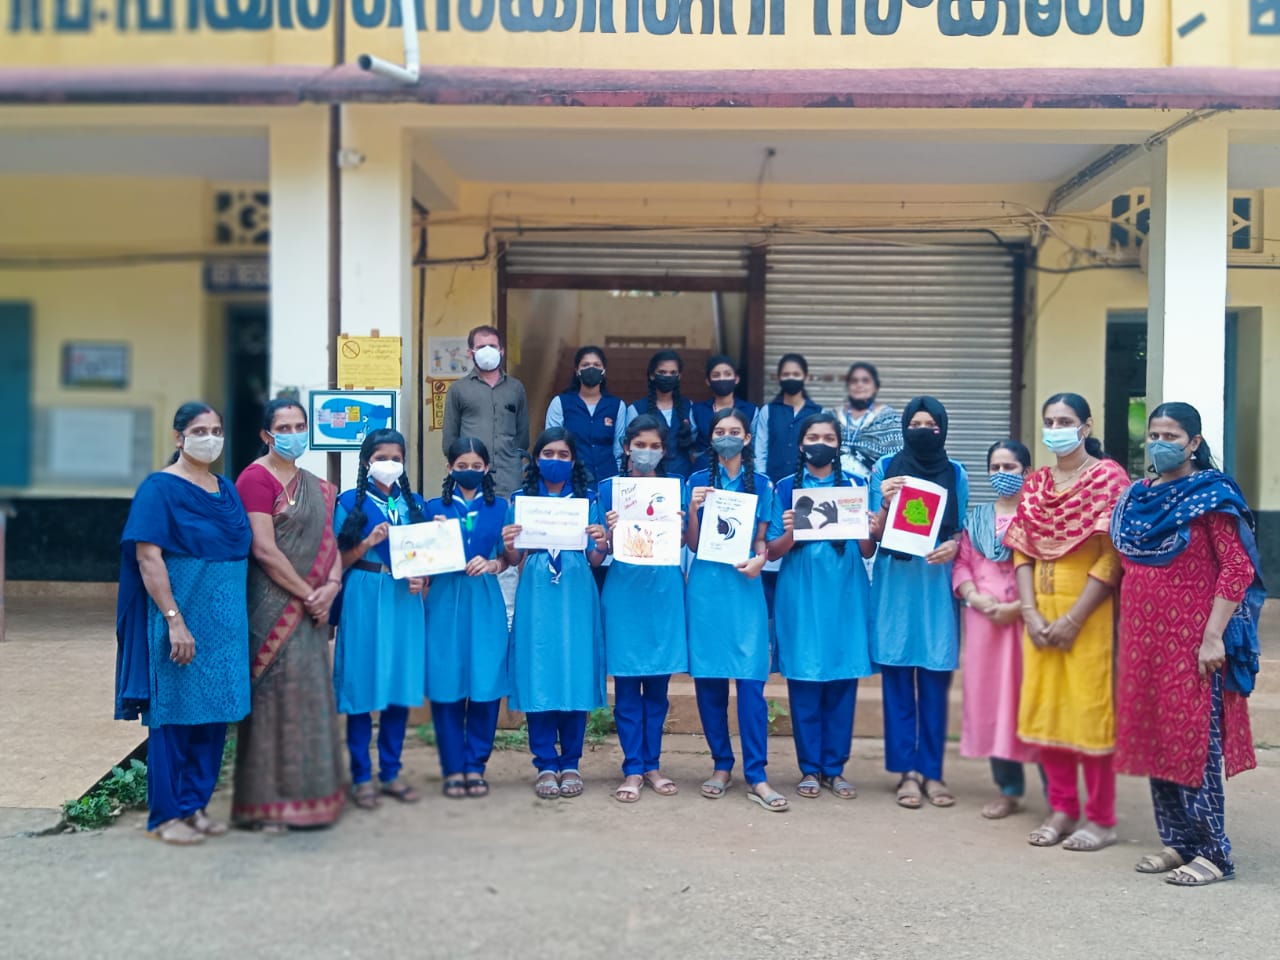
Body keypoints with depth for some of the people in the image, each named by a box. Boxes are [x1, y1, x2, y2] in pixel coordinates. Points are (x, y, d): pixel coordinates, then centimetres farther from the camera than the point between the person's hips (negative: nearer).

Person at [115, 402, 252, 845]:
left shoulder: (227, 489, 12)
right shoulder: (160, 489, -8)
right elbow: (147, 558, -14)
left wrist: (238, 617, 10)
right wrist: (175, 621, -20)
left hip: (225, 621, 7)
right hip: (181, 618, -6)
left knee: (214, 713, 10)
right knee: (174, 712, 1)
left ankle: (196, 804, 22)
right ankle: (166, 815, 12)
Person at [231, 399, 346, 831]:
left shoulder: (316, 486, 16)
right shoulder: (256, 478, -9)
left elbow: (329, 541, 13)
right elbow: (265, 550, -16)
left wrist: (331, 586, -5)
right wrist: (307, 593, -12)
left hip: (310, 608, 8)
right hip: (273, 605, -8)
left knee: (310, 696, 11)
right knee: (276, 694, -5)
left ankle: (307, 791, 21)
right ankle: (268, 802, 4)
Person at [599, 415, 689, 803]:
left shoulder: (675, 488, 8)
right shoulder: (609, 488, 4)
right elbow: (602, 549, 3)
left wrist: (683, 520, -14)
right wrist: (609, 531, -18)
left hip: (664, 591, 2)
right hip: (624, 591, -1)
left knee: (658, 684, 7)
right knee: (627, 685, 1)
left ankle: (651, 765, 18)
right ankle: (632, 769, 8)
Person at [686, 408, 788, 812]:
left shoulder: (761, 485, 9)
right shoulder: (698, 481, 8)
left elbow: (761, 541, 10)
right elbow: (692, 544, 5)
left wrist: (759, 560, -11)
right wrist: (693, 508, -10)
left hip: (745, 587, -1)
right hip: (706, 586, 1)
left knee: (751, 680, -7)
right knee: (708, 679, 3)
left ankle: (756, 777, -4)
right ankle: (721, 765, 16)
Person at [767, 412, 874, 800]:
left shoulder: (855, 485, 9)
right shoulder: (786, 488, 6)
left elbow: (867, 551, 7)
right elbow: (773, 551, 3)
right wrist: (790, 533, -18)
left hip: (845, 595, 1)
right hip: (801, 596, -1)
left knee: (843, 680, 2)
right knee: (804, 682, 0)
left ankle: (835, 768, 13)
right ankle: (810, 768, 10)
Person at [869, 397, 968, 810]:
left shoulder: (955, 474, 8)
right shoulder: (885, 469, 4)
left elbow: (963, 530, 12)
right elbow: (875, 533, 3)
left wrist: (953, 547, -9)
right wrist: (885, 502, -15)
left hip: (937, 586, 1)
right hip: (895, 584, -1)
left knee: (935, 680, 2)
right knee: (897, 680, 1)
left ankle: (932, 771, 11)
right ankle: (906, 771, 8)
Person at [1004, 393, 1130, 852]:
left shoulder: (1108, 477, -5)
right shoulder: (1035, 483, 12)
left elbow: (1113, 556, -12)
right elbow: (1023, 551, 8)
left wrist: (1073, 619, -15)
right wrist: (1031, 612, -5)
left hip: (1090, 612, -5)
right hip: (1042, 613, 6)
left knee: (1090, 709, -3)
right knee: (1046, 707, 8)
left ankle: (1101, 818, 8)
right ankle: (1061, 809, 19)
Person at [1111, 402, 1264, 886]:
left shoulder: (1211, 495, -7)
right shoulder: (1137, 497, 12)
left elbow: (1238, 569, -12)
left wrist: (1213, 637, -18)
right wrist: (1127, 635, 14)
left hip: (1190, 641, -7)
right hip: (1143, 639, 7)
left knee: (1195, 740, -5)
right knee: (1154, 737, 9)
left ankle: (1213, 852, 4)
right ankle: (1177, 842, 20)